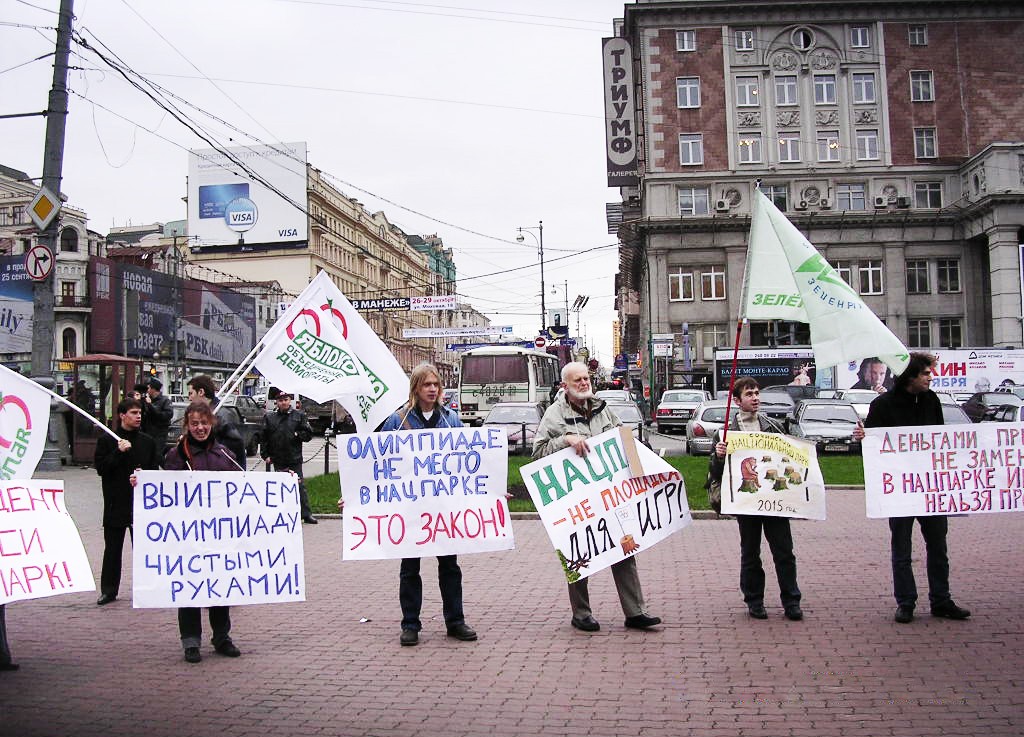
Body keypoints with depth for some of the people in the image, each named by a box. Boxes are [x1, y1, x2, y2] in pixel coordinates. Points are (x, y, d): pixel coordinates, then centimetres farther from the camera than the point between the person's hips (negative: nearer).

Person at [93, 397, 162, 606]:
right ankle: (109, 590, 17)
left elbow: (155, 469, 7)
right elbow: (100, 467, -7)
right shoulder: (106, 440, 1)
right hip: (115, 503, -1)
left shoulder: (147, 442, 7)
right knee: (112, 548, 7)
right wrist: (119, 452, -16)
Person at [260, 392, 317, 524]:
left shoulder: (299, 415, 4)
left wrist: (297, 435, -12)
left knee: (300, 486, -1)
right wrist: (265, 455, 2)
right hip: (278, 461, 1)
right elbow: (263, 438, 8)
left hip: (295, 459, -1)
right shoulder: (269, 417, 7)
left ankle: (306, 514, 2)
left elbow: (308, 434, 5)